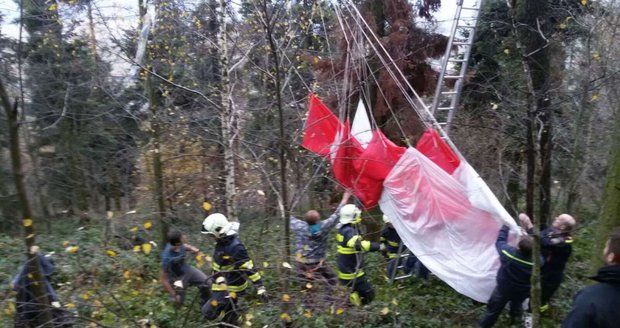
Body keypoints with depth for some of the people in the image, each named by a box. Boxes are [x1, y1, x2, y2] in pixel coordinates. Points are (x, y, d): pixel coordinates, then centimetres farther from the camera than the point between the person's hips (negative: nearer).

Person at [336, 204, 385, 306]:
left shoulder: (343, 229, 5)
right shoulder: (349, 231, -25)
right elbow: (358, 244, -42)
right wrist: (378, 246, -40)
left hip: (345, 269, 10)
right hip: (351, 273, -10)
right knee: (368, 294, -4)